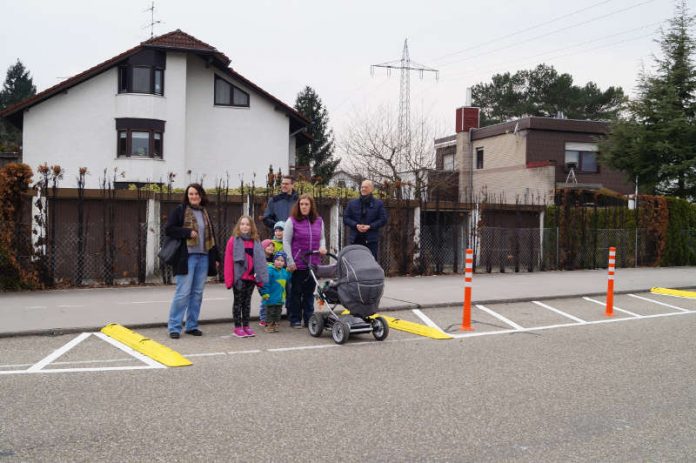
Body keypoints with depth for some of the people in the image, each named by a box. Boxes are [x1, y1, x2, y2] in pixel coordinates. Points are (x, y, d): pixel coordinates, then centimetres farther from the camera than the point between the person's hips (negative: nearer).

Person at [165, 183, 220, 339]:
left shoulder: (205, 213, 18)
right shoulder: (179, 210, 0)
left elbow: (211, 236, 21)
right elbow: (168, 230, -6)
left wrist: (216, 257, 17)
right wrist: (188, 232, -14)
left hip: (203, 257, 6)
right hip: (186, 257, -6)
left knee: (197, 293, 8)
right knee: (183, 293, -7)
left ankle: (192, 325, 16)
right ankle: (174, 327, 0)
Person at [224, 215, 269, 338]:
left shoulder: (256, 241, 8)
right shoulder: (233, 240, -5)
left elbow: (260, 261, 7)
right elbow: (228, 261, -8)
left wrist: (260, 277, 1)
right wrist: (229, 278, -13)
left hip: (251, 277, 4)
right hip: (239, 277, -4)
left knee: (247, 301, 12)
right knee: (238, 301, 5)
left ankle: (246, 326, 20)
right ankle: (237, 327, 10)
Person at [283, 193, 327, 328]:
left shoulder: (319, 221, 9)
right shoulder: (292, 221, -5)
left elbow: (322, 238, 19)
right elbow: (286, 242, -6)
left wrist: (322, 247, -4)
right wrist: (290, 261, -10)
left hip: (313, 264, 4)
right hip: (297, 264, -4)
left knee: (309, 292, 12)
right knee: (296, 292, 5)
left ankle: (309, 319, 20)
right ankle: (295, 320, 15)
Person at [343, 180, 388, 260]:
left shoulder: (379, 204, 7)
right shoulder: (352, 203, 14)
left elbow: (383, 220, 1)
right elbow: (345, 218, 9)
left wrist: (370, 226, -11)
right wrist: (356, 225, -8)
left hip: (371, 240, -2)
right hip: (355, 239, 2)